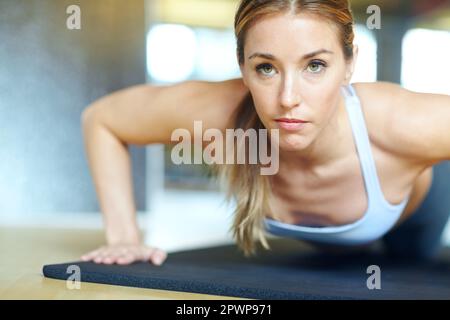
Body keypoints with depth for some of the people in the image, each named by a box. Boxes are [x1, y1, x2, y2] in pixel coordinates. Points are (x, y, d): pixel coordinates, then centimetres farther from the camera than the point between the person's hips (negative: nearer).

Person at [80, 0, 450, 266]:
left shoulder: (404, 123, -49)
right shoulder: (217, 113, -43)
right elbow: (100, 118, -24)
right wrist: (124, 235, -29)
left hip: (417, 203, -1)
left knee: (415, 258, 38)